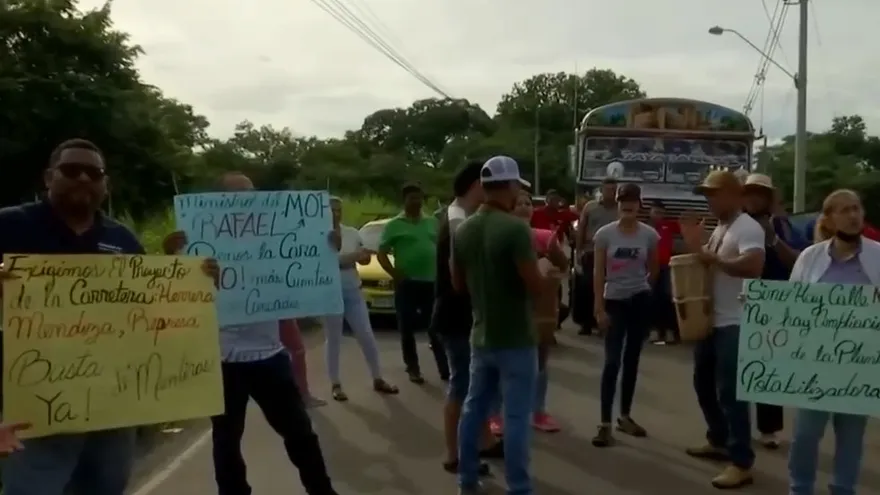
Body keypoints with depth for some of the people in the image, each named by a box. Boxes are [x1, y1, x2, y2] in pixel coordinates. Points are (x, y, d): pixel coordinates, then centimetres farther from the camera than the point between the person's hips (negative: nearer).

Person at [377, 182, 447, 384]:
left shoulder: (433, 222, 11)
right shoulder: (394, 225, 0)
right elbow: (381, 254, -1)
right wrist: (395, 275, -11)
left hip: (432, 282, 3)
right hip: (407, 284, -2)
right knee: (407, 328, 4)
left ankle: (445, 368, 11)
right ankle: (413, 369, 15)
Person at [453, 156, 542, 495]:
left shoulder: (463, 230, 3)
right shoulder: (515, 228, -18)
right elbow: (535, 287, -20)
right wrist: (546, 273, 0)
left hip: (481, 336, 7)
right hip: (515, 339, -7)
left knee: (474, 409, 15)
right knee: (516, 417, 1)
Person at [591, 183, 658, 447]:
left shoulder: (650, 235, -4)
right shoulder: (604, 234, -8)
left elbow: (654, 270, 12)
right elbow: (598, 273, -7)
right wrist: (599, 308, -10)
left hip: (640, 301, 2)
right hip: (614, 301, -2)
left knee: (632, 360, 10)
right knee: (612, 361, -7)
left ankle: (625, 416, 23)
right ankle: (605, 424, -3)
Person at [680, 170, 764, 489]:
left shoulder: (748, 228, -15)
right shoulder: (719, 228, 14)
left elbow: (753, 266, -32)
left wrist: (710, 257, -27)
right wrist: (697, 248, 4)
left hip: (735, 324, -10)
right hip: (712, 319, 10)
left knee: (729, 391, -7)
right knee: (704, 382, 19)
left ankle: (741, 463, 2)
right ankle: (718, 441, 35)